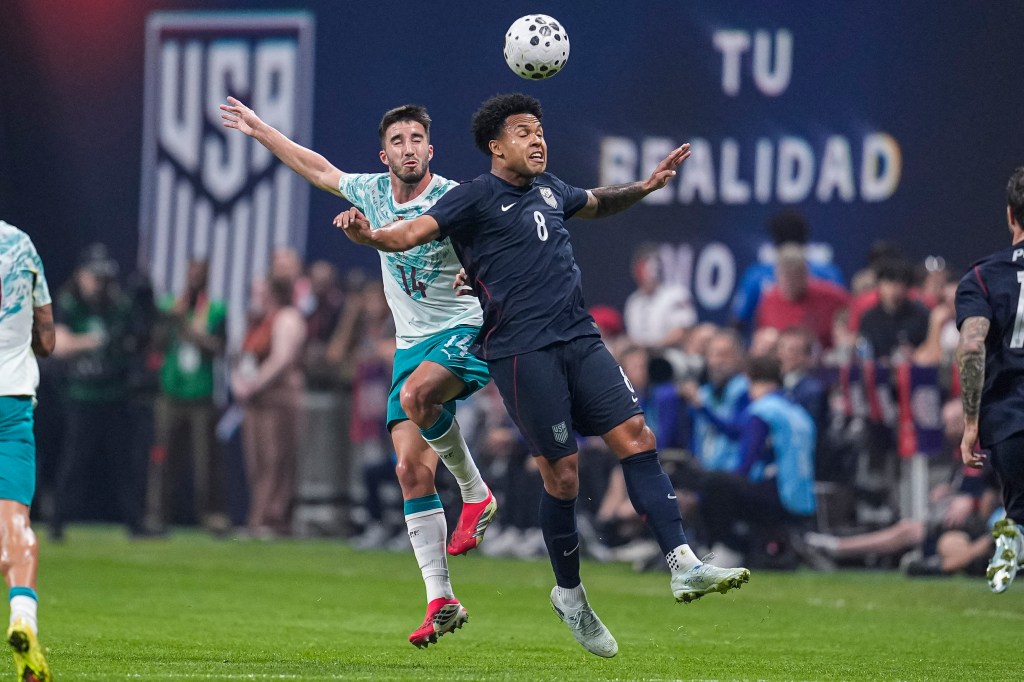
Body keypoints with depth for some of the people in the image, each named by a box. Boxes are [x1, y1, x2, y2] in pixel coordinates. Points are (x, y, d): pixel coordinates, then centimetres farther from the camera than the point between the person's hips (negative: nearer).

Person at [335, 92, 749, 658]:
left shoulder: (548, 189, 18)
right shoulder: (475, 198, -2)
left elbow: (597, 204, 40)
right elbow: (409, 234, -14)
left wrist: (646, 187, 28)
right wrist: (366, 234, -33)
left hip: (580, 340, 6)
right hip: (522, 351, -6)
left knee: (636, 436, -6)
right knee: (562, 474, -4)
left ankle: (683, 566, -8)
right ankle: (569, 595, 14)